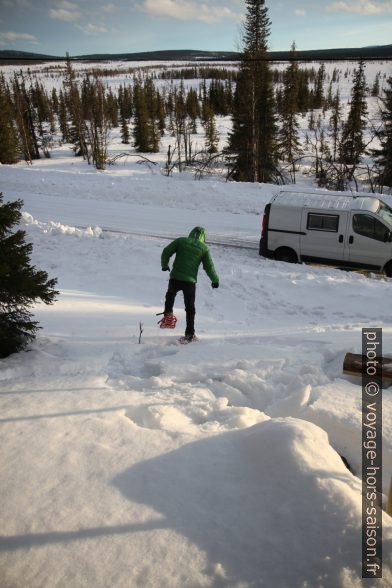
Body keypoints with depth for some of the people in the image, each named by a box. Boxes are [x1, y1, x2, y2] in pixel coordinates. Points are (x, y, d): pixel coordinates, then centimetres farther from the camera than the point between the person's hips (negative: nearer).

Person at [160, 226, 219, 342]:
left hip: (175, 278, 0)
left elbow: (166, 252, 5)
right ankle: (189, 333, 15)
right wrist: (215, 280, 19)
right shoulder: (204, 248, 5)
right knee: (190, 308, 10)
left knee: (170, 294, 30)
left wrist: (164, 265, 23)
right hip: (190, 281, 0)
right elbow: (209, 267, 5)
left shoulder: (180, 241, 6)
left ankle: (168, 314, 9)